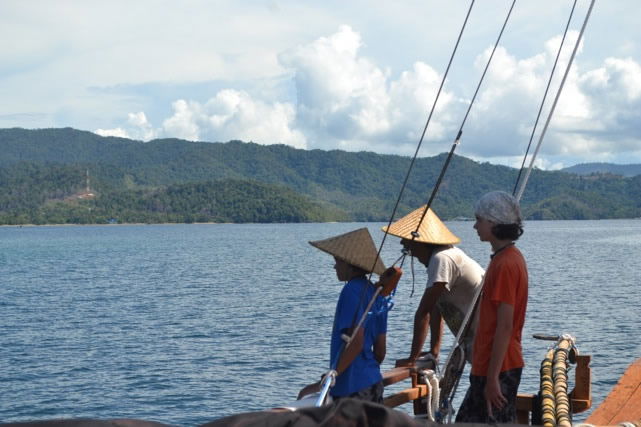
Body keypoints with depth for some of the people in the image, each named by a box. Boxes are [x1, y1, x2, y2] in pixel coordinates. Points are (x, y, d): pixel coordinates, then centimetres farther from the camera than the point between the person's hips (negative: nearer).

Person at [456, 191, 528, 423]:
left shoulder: (505, 264, -19)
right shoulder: (508, 257, 12)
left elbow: (505, 326, -22)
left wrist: (492, 378, -21)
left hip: (498, 369, -10)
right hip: (488, 366, 10)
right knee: (466, 421, 15)